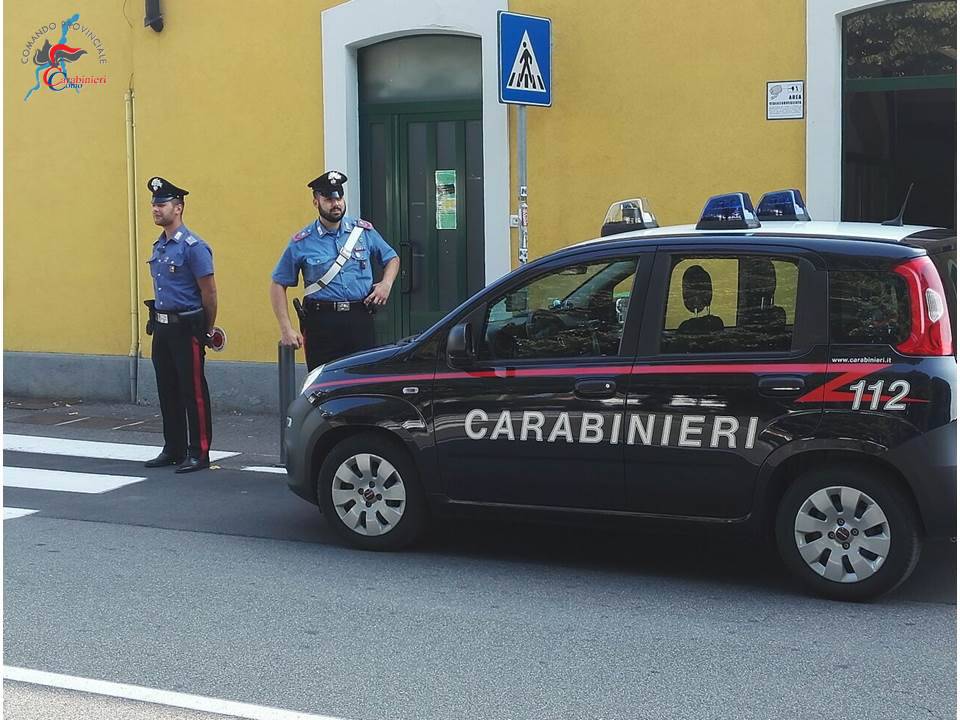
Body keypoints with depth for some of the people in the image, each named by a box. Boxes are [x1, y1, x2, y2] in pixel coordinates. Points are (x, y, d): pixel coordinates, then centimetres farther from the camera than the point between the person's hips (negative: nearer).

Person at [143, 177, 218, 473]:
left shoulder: (193, 246, -13)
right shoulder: (159, 246, 12)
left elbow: (209, 291, -11)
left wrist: (208, 331, -4)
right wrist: (157, 320, 20)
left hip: (186, 328, -8)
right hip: (162, 326, 8)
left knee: (193, 392, -3)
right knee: (167, 391, 13)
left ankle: (199, 453, 2)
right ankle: (174, 449, 22)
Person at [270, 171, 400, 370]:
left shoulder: (364, 231, 9)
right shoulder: (302, 243, 2)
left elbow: (392, 258, 23)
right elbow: (278, 285, 5)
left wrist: (386, 284, 2)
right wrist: (286, 329, -3)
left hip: (360, 321, 2)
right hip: (321, 322, -2)